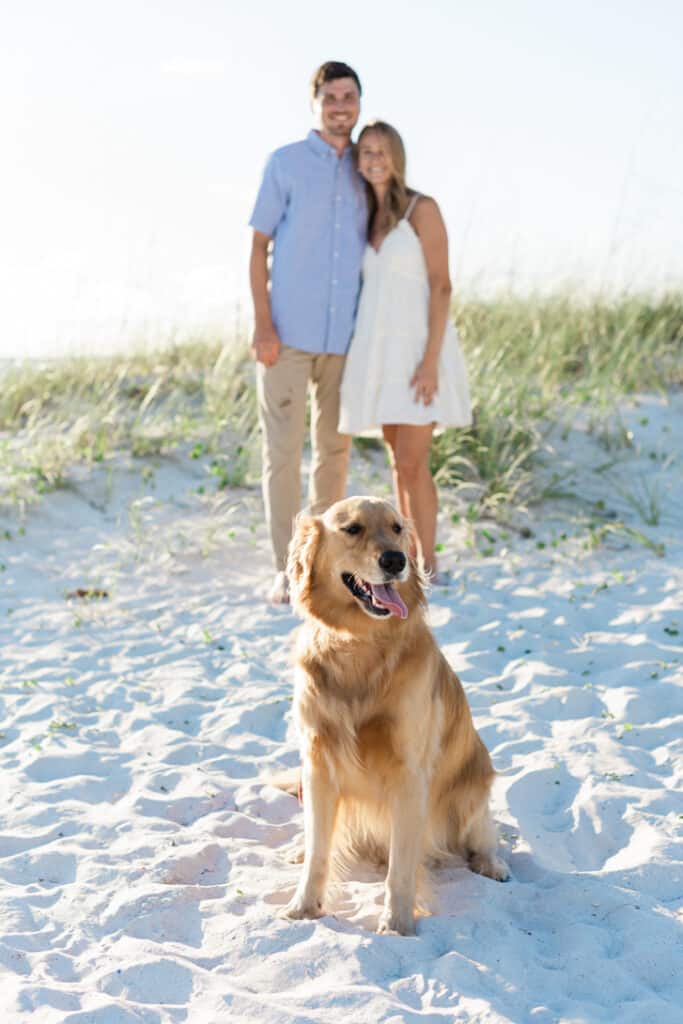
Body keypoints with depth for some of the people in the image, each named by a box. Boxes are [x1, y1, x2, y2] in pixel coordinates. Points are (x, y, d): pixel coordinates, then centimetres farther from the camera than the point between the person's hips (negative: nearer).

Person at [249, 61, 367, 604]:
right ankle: (286, 569, 3)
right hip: (288, 333, -4)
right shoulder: (285, 163, 1)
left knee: (335, 447, 8)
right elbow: (259, 246, -1)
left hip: (345, 335, 4)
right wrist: (262, 324, -10)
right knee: (284, 448, -3)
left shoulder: (365, 172, 12)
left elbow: (373, 250, 16)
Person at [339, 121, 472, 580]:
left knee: (412, 463, -10)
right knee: (400, 462, 9)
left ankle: (427, 570, 1)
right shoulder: (368, 218, 12)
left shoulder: (423, 209, -9)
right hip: (383, 351, 7)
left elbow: (441, 287, -13)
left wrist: (431, 361, -21)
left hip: (418, 348, -7)